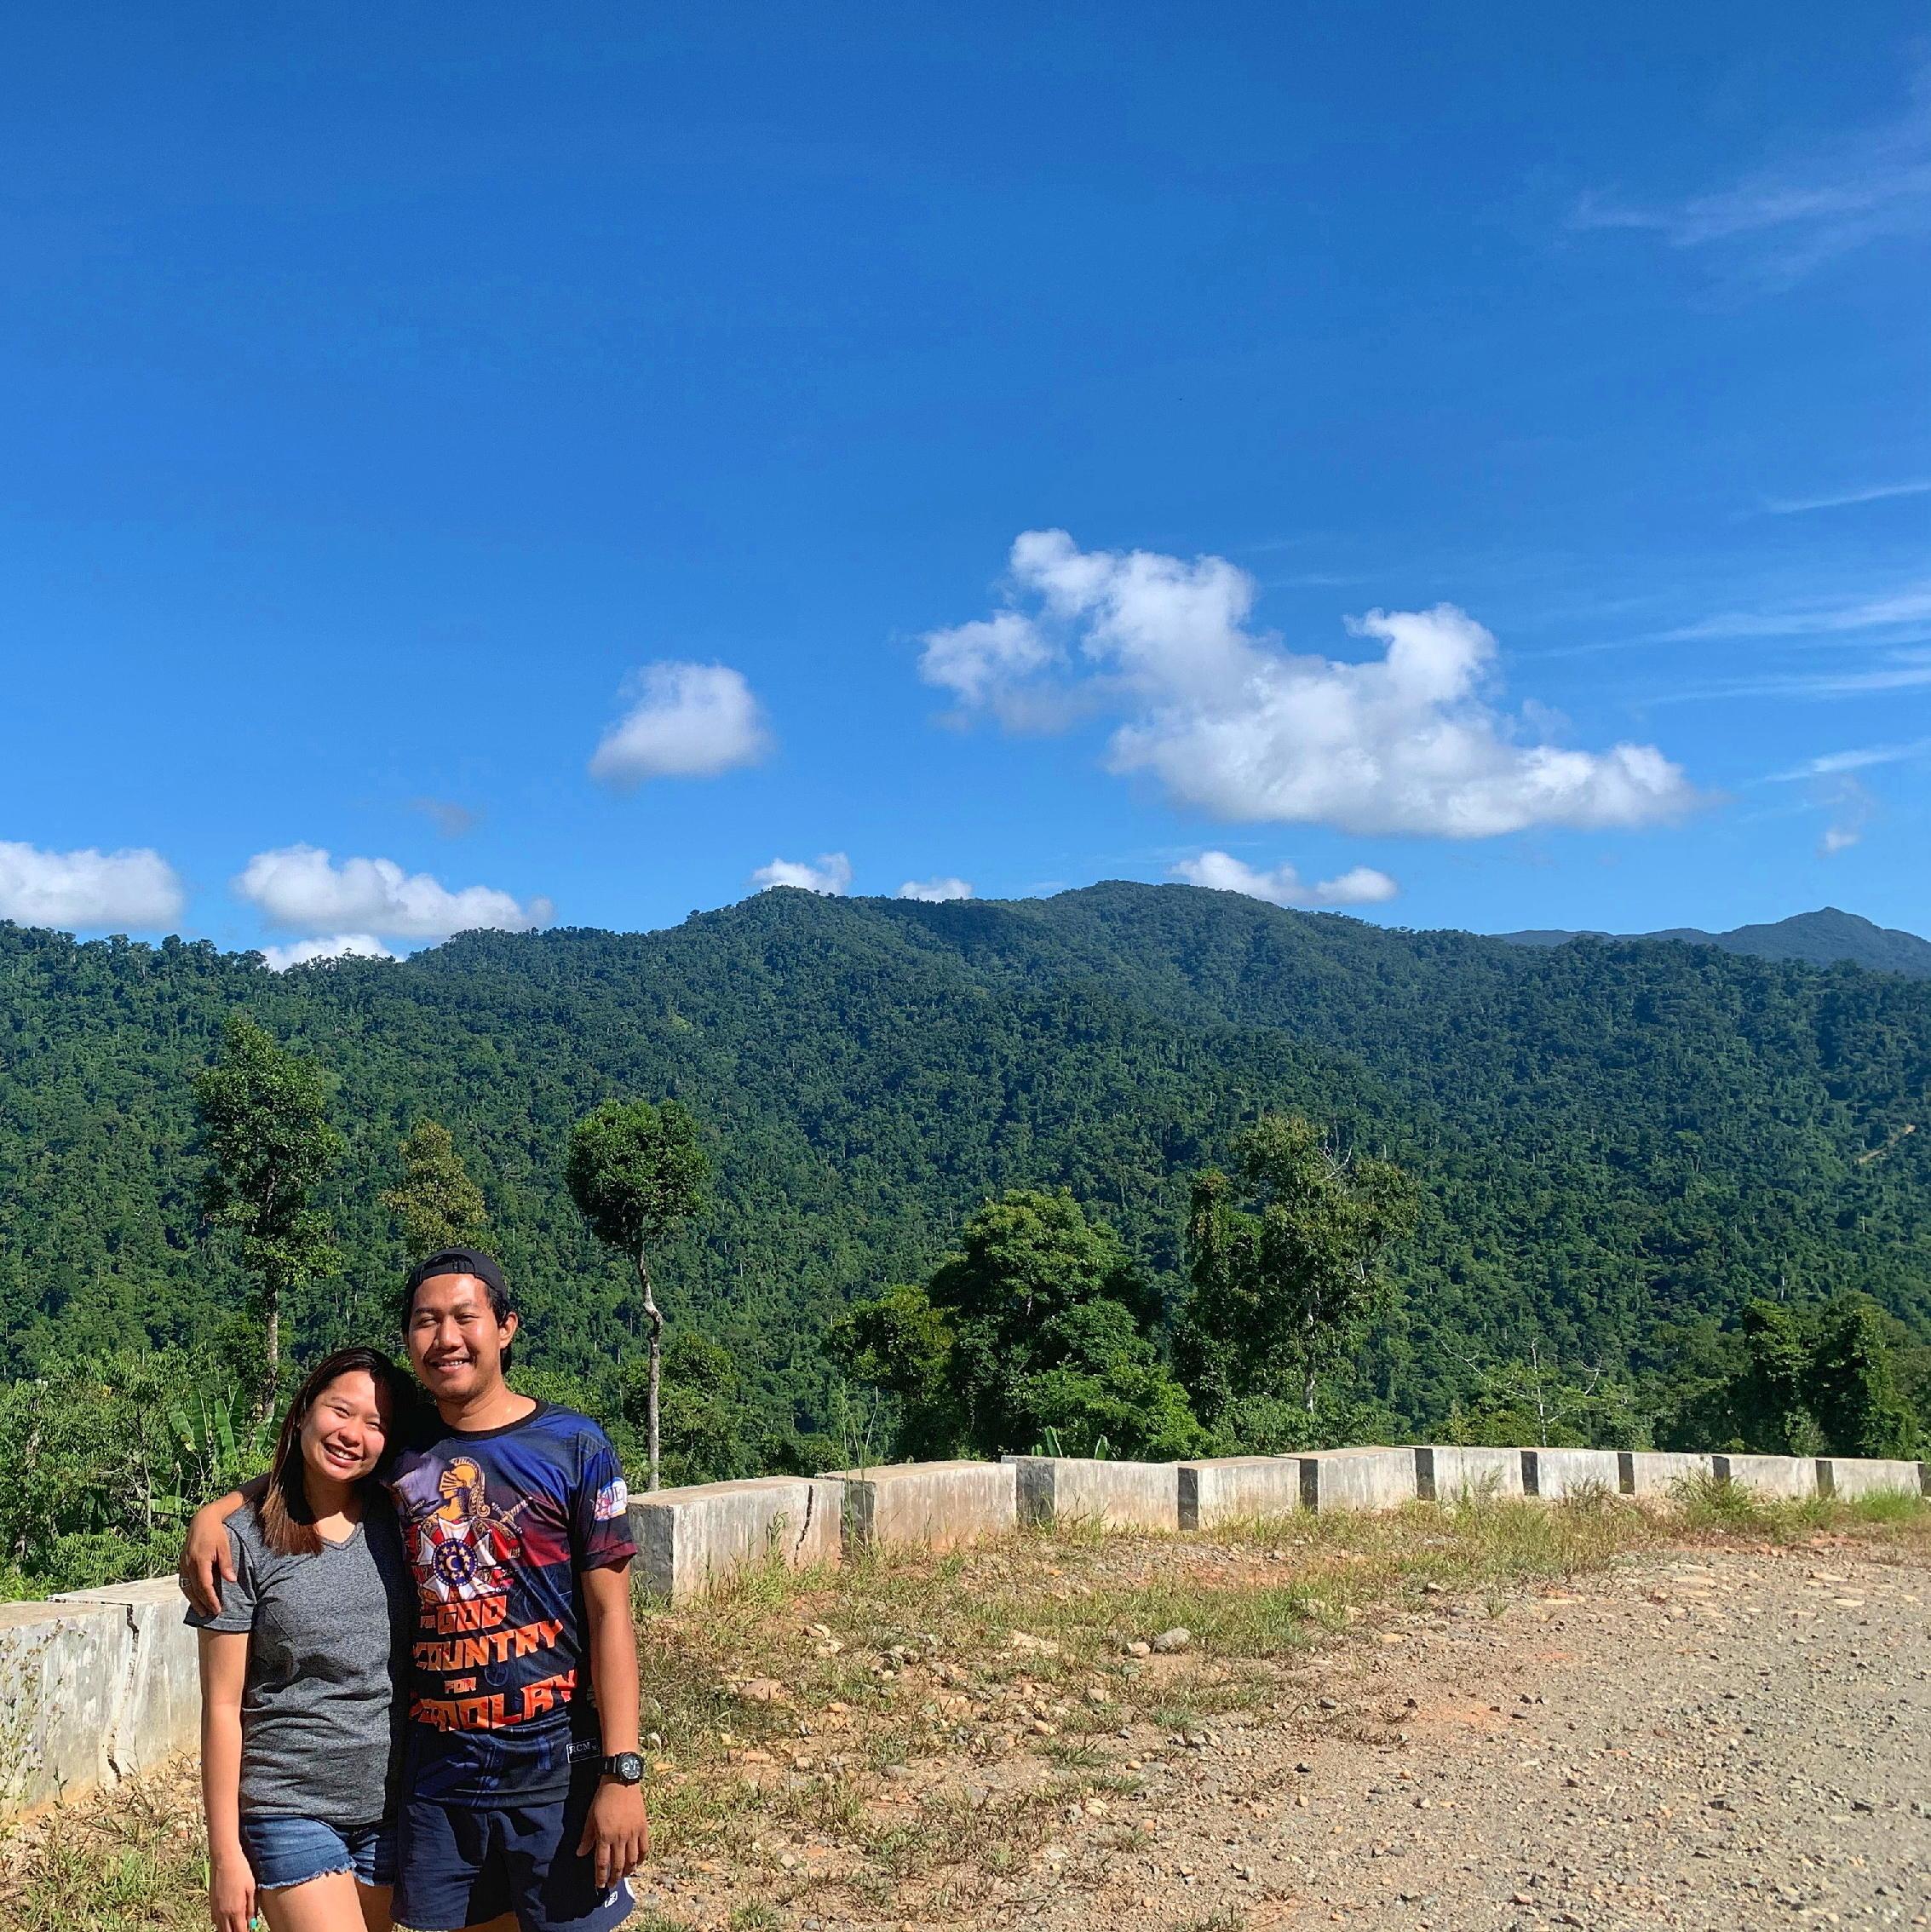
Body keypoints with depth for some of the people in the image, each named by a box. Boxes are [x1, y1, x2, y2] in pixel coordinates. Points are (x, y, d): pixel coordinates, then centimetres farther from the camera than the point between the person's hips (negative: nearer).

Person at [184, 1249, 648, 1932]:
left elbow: (610, 1614, -8)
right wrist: (213, 1513, 4)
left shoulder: (573, 1446, -6)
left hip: (554, 1770, -3)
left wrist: (622, 1773, -13)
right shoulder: (400, 1449, 4)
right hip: (436, 1771, 4)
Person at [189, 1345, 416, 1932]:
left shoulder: (396, 1524, 2)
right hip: (291, 1811, -4)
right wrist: (224, 1851, -6)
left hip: (390, 1807, 4)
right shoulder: (246, 1541, -8)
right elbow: (223, 1704, -6)